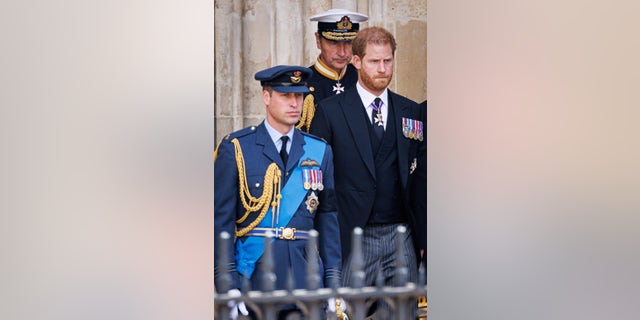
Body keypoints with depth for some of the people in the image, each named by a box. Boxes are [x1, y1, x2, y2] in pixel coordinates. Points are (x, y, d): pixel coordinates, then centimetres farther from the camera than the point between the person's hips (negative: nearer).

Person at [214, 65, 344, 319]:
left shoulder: (319, 151, 10)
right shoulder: (235, 149, 0)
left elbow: (328, 219, 10)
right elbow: (221, 220, -3)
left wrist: (334, 285, 4)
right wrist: (228, 286, -10)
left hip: (305, 277, 3)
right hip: (253, 277, -3)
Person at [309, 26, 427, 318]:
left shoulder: (411, 113, 10)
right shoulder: (329, 111, 0)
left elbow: (419, 179, 11)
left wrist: (421, 239, 7)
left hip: (401, 238, 3)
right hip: (352, 239, -3)